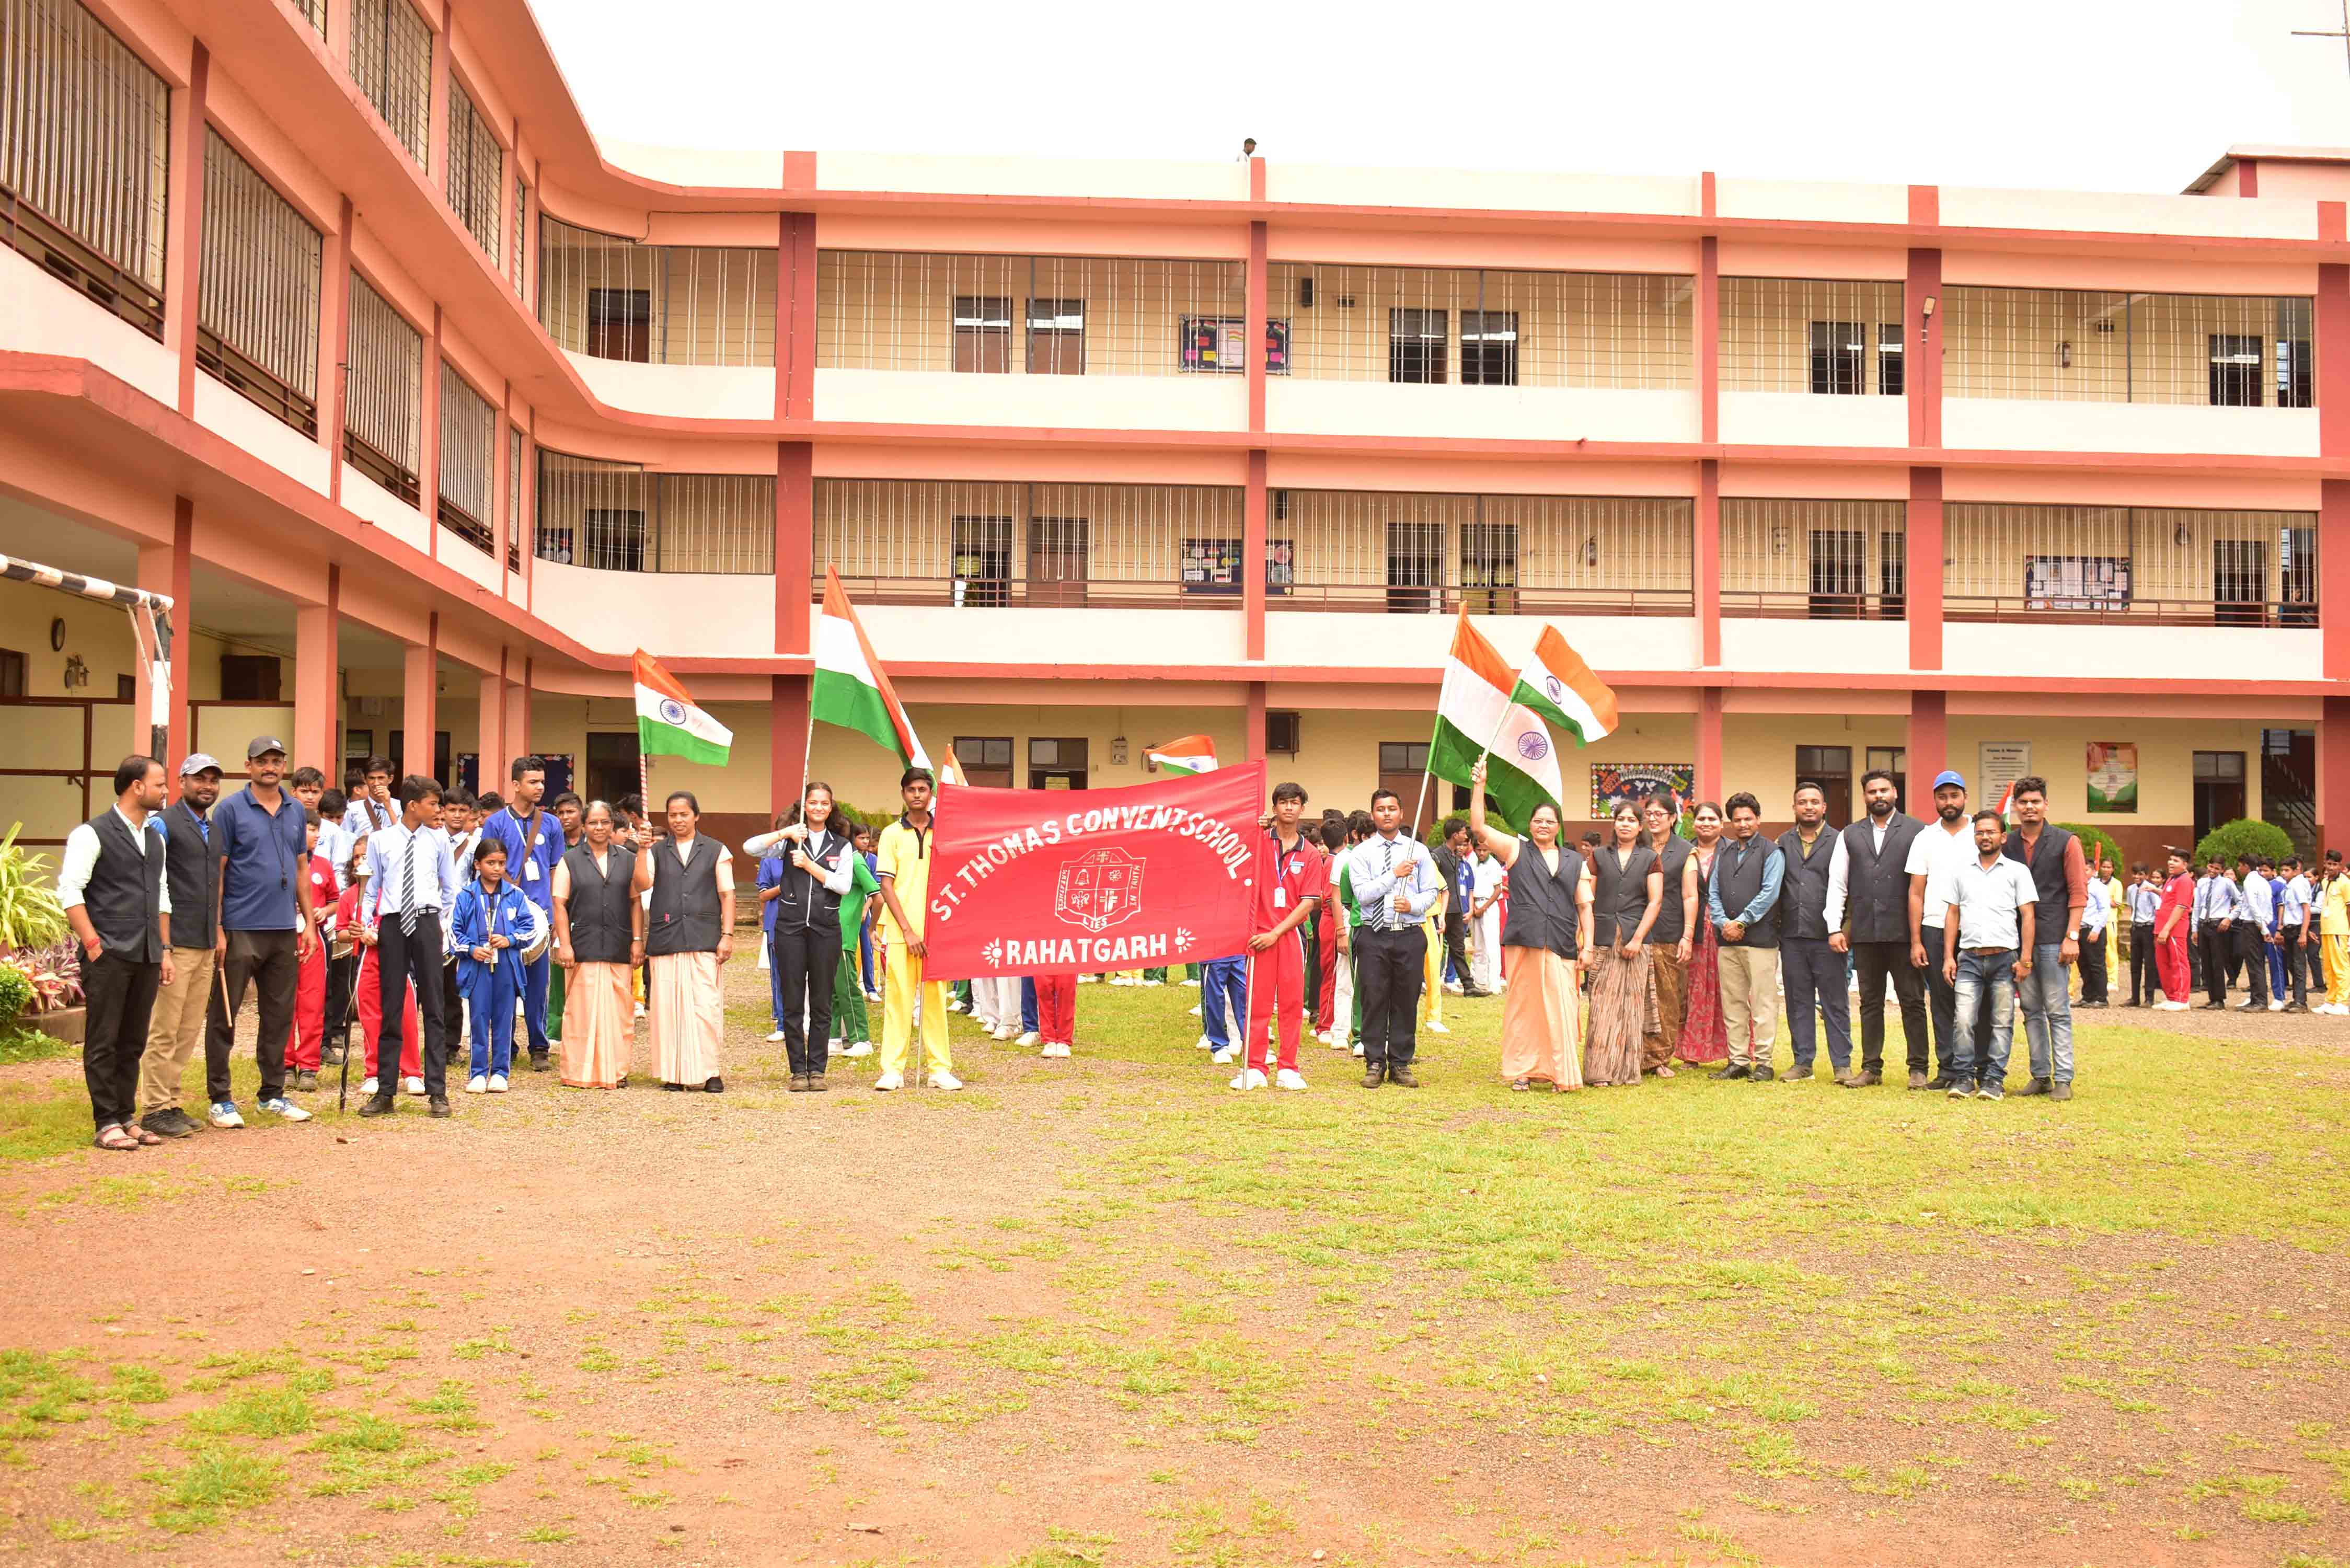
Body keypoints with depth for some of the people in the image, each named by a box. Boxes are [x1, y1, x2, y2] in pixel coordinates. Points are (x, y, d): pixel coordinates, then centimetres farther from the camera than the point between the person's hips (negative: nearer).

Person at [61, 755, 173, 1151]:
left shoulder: (155, 838, 18)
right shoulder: (92, 834, -5)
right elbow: (70, 892, -10)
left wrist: (164, 948, 15)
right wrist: (93, 946, -13)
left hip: (146, 956, 7)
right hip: (109, 955, -7)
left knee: (133, 1042, 10)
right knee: (103, 1042, -1)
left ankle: (127, 1118, 17)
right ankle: (107, 1124, 3)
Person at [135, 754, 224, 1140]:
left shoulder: (214, 830, 17)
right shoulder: (165, 824, -5)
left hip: (205, 947, 7)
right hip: (175, 944, -7)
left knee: (189, 1032, 10)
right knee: (163, 1032, -4)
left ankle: (171, 1104, 17)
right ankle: (153, 1109, 2)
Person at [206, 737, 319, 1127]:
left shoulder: (296, 811, 12)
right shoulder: (230, 810, -4)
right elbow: (216, 872, -6)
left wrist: (308, 922, 11)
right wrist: (217, 929, -12)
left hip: (285, 930, 5)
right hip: (241, 930, -5)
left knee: (279, 1016, 11)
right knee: (224, 1016, 0)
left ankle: (273, 1093, 21)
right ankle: (220, 1098, 8)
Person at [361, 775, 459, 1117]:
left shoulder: (439, 840, 5)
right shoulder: (380, 840, 3)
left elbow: (450, 887, 14)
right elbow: (370, 887, 8)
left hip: (426, 924, 0)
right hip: (392, 925, 0)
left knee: (434, 1008, 0)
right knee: (390, 1011, 5)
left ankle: (437, 1092, 4)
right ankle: (384, 1092, 11)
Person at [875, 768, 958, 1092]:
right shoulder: (892, 834, 4)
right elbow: (886, 886, -1)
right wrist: (908, 931, -9)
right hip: (900, 930, -2)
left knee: (935, 998, 4)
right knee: (898, 999, -2)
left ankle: (939, 1068, 9)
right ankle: (892, 1070, 3)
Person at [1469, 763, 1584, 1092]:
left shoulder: (1575, 862, 16)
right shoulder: (1516, 850, 9)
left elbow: (1585, 905, 15)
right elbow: (1478, 828, -1)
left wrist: (1588, 944, 6)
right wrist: (1479, 786, -9)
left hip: (1562, 947, 1)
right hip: (1524, 941, -1)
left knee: (1561, 1009, -4)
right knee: (1522, 1006, 2)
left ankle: (1563, 1075, 0)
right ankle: (1523, 1071, 10)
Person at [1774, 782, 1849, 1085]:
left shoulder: (1838, 841, 2)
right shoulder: (1783, 843, 13)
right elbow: (1775, 888, 13)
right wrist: (1776, 928, 5)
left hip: (1827, 937, -3)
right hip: (1792, 936, 3)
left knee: (1835, 1003, 1)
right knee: (1798, 1002, 8)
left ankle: (1842, 1064, 6)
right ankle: (1802, 1062, 14)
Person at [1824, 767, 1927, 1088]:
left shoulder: (1918, 832, 2)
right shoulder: (1850, 835, 12)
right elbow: (1837, 884, 10)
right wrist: (1834, 927, 2)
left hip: (1904, 932, -3)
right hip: (1864, 934, 4)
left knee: (1912, 1001, 2)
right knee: (1870, 1002, 10)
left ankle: (1918, 1069, 8)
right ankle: (1871, 1068, 15)